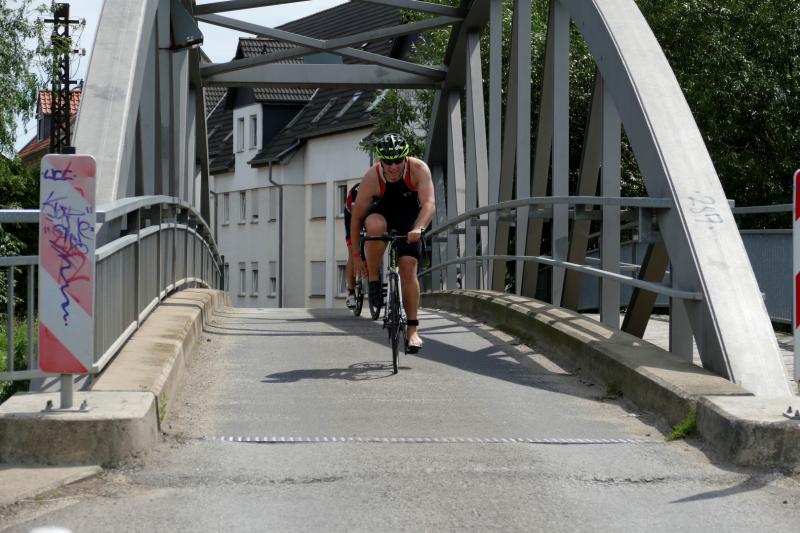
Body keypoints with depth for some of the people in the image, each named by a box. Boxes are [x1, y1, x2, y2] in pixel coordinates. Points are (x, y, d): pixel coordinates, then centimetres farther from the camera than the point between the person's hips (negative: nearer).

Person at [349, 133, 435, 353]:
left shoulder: (418, 169, -29)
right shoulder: (372, 178, -29)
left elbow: (429, 203, -39)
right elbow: (356, 217, -22)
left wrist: (418, 228, -57)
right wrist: (356, 255, -21)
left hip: (409, 218, 1)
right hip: (381, 212, 0)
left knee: (408, 267, -13)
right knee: (375, 225, -38)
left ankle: (412, 330, -5)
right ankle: (373, 280, -19)